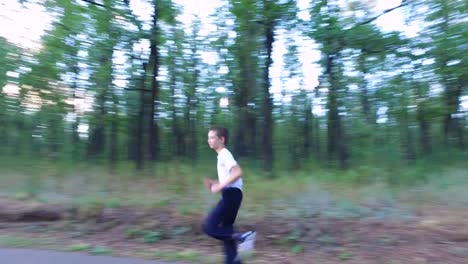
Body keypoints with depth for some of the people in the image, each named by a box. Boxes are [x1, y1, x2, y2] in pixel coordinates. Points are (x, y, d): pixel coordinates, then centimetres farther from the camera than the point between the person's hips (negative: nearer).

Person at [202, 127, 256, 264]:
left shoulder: (224, 154, -10)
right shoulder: (222, 155, 20)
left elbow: (238, 172, -24)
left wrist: (220, 186, -20)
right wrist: (214, 183, 14)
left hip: (232, 194, -10)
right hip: (230, 194, 10)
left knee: (209, 227, -11)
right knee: (225, 229, 14)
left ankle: (241, 237, -10)